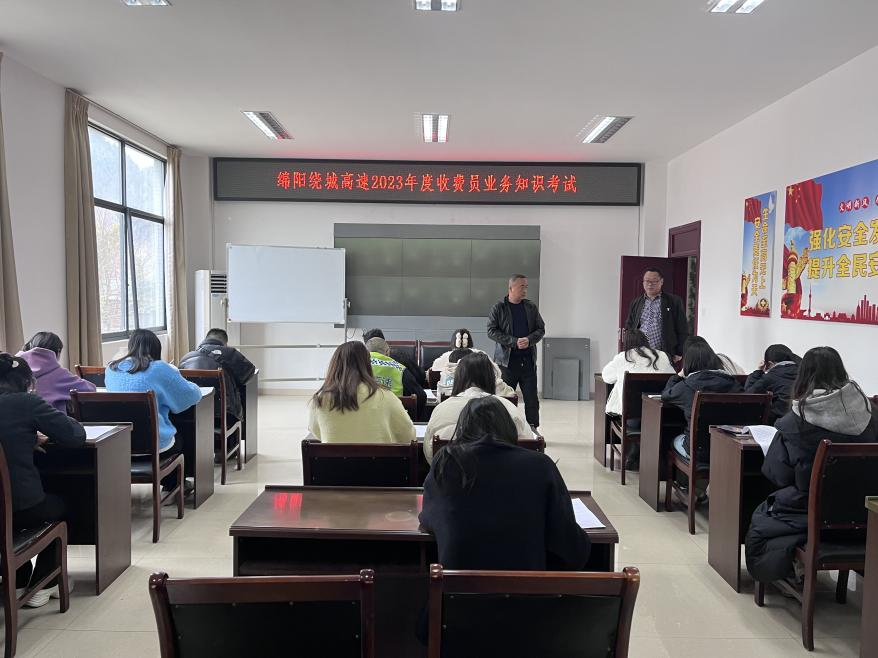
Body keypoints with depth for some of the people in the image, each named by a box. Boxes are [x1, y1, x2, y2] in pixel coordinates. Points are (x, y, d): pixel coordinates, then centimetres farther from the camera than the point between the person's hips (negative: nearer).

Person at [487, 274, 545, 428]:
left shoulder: (531, 307, 9)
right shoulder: (498, 308, 0)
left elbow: (541, 329, 10)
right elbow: (492, 331, -6)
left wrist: (529, 340, -10)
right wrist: (514, 342, -15)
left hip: (528, 360, 3)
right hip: (506, 360, -3)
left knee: (532, 400, 4)